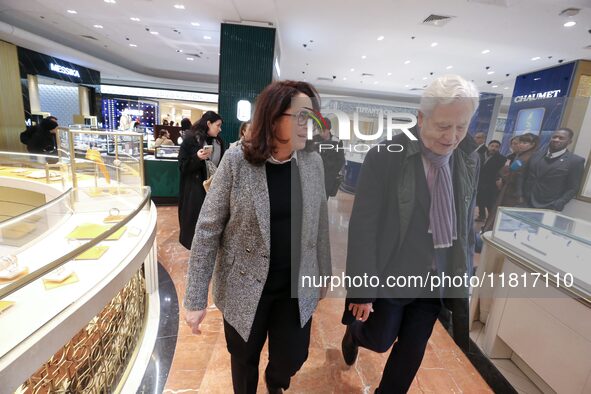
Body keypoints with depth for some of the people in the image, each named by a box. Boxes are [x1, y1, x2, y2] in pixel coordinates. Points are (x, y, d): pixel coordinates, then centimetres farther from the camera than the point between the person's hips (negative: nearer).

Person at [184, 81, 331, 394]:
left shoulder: (312, 161, -4)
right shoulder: (237, 160, -15)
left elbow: (319, 225, 3)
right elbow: (208, 229, -12)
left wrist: (324, 275, 9)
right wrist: (196, 298, -11)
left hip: (296, 286, 3)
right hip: (245, 286, -2)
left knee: (291, 359, 15)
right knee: (244, 360, 20)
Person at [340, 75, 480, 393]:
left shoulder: (470, 160, -1)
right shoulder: (384, 157, -19)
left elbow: (466, 223, 6)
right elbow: (362, 227, -18)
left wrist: (465, 273, 8)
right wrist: (363, 288, -16)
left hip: (440, 275, 5)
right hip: (392, 272, -4)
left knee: (412, 350, 17)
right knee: (380, 340, 14)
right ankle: (354, 332, 50)